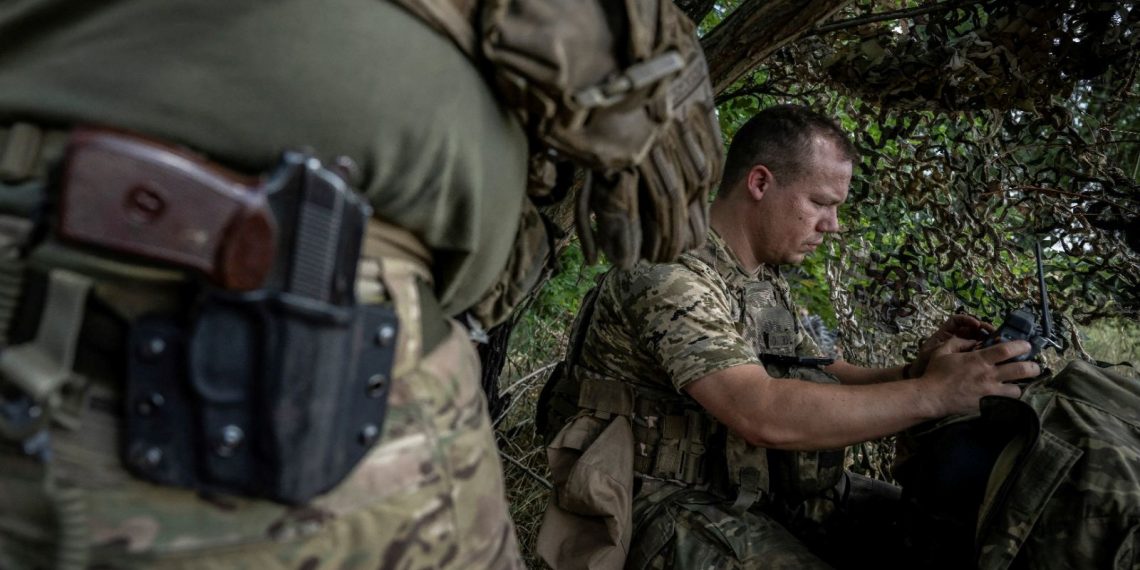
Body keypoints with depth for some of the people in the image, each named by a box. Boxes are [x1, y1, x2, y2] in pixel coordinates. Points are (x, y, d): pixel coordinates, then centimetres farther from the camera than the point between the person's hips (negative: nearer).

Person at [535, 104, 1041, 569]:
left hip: (757, 488, 8)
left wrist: (913, 371, -4)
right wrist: (933, 394, -26)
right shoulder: (666, 271, -21)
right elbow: (763, 414, -31)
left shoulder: (768, 281, 9)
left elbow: (816, 377, 14)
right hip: (675, 504, -8)